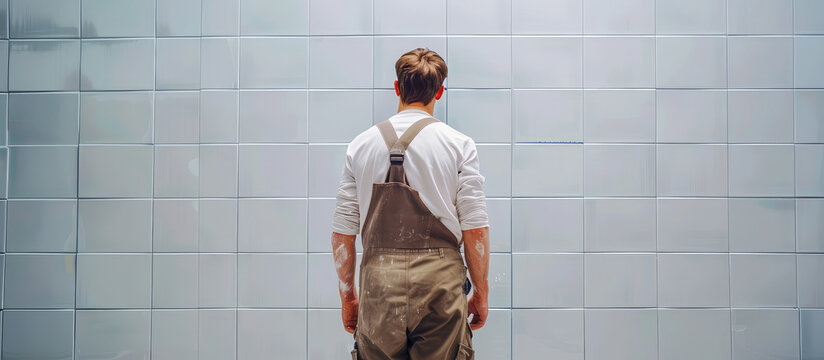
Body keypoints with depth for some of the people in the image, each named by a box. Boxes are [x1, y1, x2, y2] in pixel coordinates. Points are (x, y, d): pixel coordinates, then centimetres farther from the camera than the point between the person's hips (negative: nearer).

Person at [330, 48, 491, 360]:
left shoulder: (360, 145, 7)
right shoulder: (459, 144, 0)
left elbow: (342, 232, 6)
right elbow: (476, 230, -4)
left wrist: (347, 294, 17)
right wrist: (481, 293, 8)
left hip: (378, 278, 2)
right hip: (439, 278, -2)